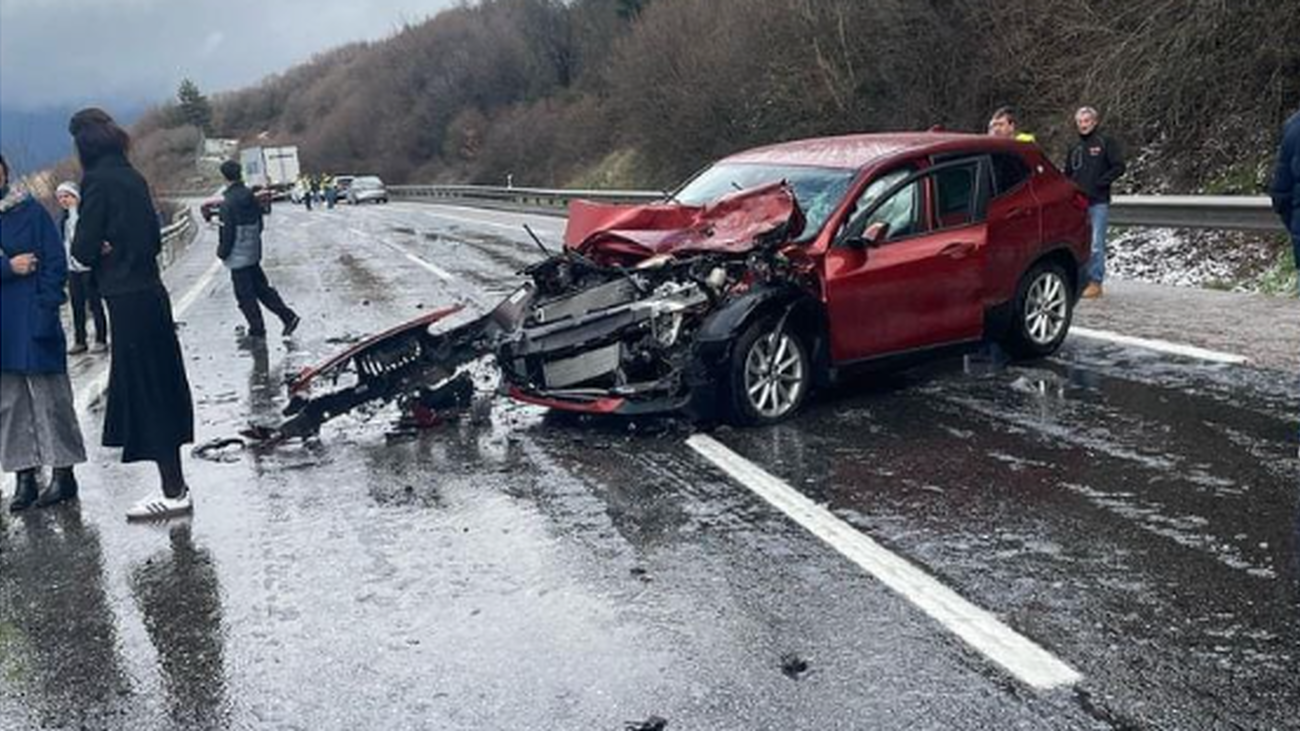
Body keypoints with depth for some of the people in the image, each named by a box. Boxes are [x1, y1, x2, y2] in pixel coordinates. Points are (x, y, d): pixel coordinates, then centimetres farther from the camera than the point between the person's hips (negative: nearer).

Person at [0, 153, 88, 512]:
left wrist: (45, 309, -11)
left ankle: (63, 473, 8)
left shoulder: (31, 212, -1)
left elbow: (56, 263, -4)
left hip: (33, 324, -3)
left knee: (50, 398, 2)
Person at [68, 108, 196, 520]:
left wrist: (97, 250, 7)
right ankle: (175, 485, 22)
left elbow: (84, 249, -12)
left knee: (145, 395, -3)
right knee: (160, 391, 14)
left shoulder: (98, 180, -12)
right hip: (150, 291, 8)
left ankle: (173, 493, 1)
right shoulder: (132, 178, 12)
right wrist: (122, 250, 3)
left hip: (127, 300, -8)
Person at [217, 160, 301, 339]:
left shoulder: (228, 202, -19)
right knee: (261, 287, 17)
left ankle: (257, 329, 8)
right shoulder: (250, 195, 3)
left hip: (238, 256, -7)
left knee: (245, 295, 3)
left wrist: (222, 252, -5)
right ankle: (288, 315, 11)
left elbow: (228, 232, -18)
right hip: (253, 252, 8)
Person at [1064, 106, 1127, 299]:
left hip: (1098, 202, -6)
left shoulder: (1106, 142, 0)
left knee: (1096, 244, -7)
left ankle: (1096, 282, -4)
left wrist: (1100, 182, -13)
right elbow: (1068, 173, 24)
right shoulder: (1075, 148, 17)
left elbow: (1119, 167, -6)